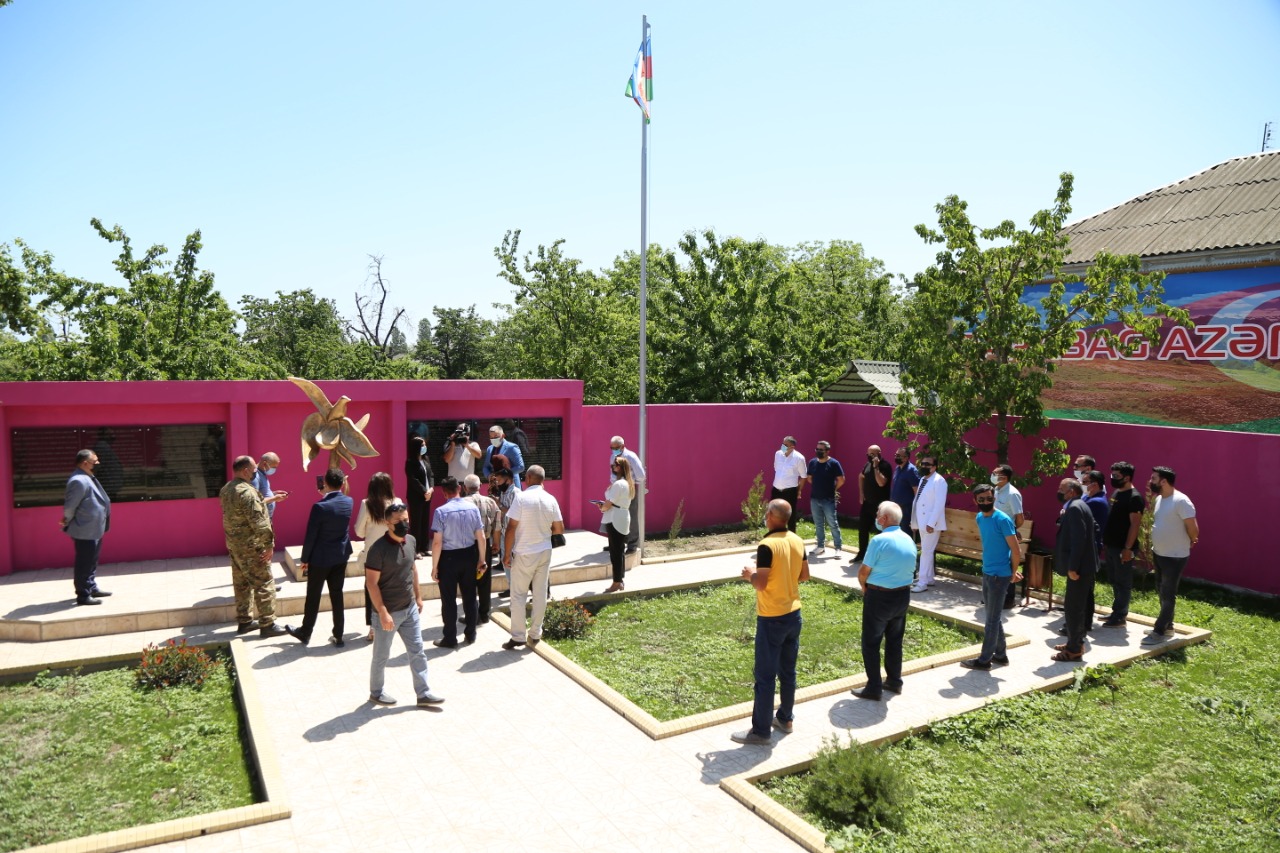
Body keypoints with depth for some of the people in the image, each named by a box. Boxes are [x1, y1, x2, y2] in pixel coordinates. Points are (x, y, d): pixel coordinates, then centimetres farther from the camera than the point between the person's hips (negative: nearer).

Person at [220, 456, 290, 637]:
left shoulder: (226, 490, 8)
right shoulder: (247, 492, -23)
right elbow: (259, 522, -24)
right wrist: (269, 544, -19)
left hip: (234, 545, 10)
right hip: (251, 547, -10)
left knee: (241, 584, 17)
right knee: (264, 584, -2)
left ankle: (244, 621, 26)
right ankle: (267, 625, 3)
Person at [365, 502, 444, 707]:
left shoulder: (411, 541, -1)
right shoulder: (379, 548, -21)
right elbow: (371, 583, -20)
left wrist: (418, 596, 15)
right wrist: (383, 613, -21)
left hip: (410, 608, 6)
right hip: (388, 612, -6)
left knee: (417, 652, 11)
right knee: (381, 656, 13)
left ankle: (423, 693, 21)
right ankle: (376, 692, 33)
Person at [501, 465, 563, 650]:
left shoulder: (521, 497, -14)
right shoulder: (551, 499, -1)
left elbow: (511, 528, -16)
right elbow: (559, 529, 4)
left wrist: (506, 554, -8)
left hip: (524, 554, -4)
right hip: (544, 552, 4)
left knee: (518, 595, 5)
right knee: (540, 595, 11)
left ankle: (518, 637, 7)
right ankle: (535, 635, 19)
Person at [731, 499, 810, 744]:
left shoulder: (767, 545, -21)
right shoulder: (797, 541, 2)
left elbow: (761, 584, -22)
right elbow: (804, 575, 11)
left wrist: (750, 574, -3)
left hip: (772, 619, -7)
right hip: (793, 614, 7)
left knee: (765, 676, 2)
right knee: (788, 671, 19)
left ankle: (760, 730, 9)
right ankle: (785, 719, 32)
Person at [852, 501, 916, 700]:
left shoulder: (880, 540, -19)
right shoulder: (909, 540, 4)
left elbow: (863, 572, -15)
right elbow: (910, 569, 12)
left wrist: (864, 586, 5)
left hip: (879, 596, -7)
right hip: (903, 595, 7)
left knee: (871, 643, 3)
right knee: (895, 640, 19)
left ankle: (874, 688, 6)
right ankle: (894, 681, 29)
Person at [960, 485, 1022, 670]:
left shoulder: (1003, 520, -18)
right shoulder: (980, 518, 6)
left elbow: (1016, 550, -15)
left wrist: (1013, 572, -2)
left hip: (999, 575, -8)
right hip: (986, 572, 8)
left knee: (992, 619, 1)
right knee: (993, 617, 17)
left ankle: (984, 659, 9)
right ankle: (1000, 654, 29)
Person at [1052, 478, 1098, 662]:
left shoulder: (1074, 508, -17)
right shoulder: (1076, 506, 16)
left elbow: (1078, 539, -24)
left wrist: (1072, 568, -23)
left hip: (1079, 567, -11)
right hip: (1081, 566, 11)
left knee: (1073, 608, -4)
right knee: (1077, 607, 18)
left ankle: (1074, 649, 3)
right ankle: (1075, 643, 28)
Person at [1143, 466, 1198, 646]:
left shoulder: (1181, 501, -22)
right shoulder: (1159, 499, 5)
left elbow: (1193, 529, -17)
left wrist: (1189, 543, -2)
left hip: (1175, 556, -9)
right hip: (1158, 554, 9)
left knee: (1168, 595, 0)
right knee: (1163, 593, 17)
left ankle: (1159, 632, 5)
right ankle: (1167, 626, 30)